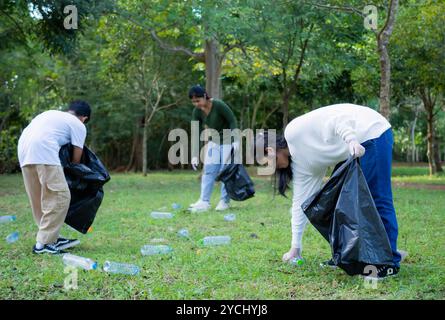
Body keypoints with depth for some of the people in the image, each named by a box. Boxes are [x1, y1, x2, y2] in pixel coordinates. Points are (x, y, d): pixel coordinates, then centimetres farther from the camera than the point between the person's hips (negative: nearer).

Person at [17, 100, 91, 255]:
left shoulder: (51, 113, 35)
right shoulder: (78, 125, 16)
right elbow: (76, 159, 14)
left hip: (23, 148, 8)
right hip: (43, 151, -8)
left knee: (38, 199, 14)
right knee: (60, 197, -4)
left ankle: (51, 237, 20)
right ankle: (44, 243, -5)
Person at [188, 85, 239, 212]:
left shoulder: (219, 105, -25)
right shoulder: (197, 112, -10)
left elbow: (233, 121, -18)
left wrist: (235, 140, -27)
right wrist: (194, 155, -13)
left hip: (228, 139, -5)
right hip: (214, 141, 5)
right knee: (208, 170, -2)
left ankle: (224, 201, 4)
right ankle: (204, 202, -4)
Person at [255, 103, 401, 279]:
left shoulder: (293, 131, -13)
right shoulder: (299, 163, 10)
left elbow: (335, 120, -21)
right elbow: (301, 201, 13)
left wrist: (352, 141, -34)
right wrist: (295, 247, 16)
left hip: (372, 132, -9)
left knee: (378, 199, -8)